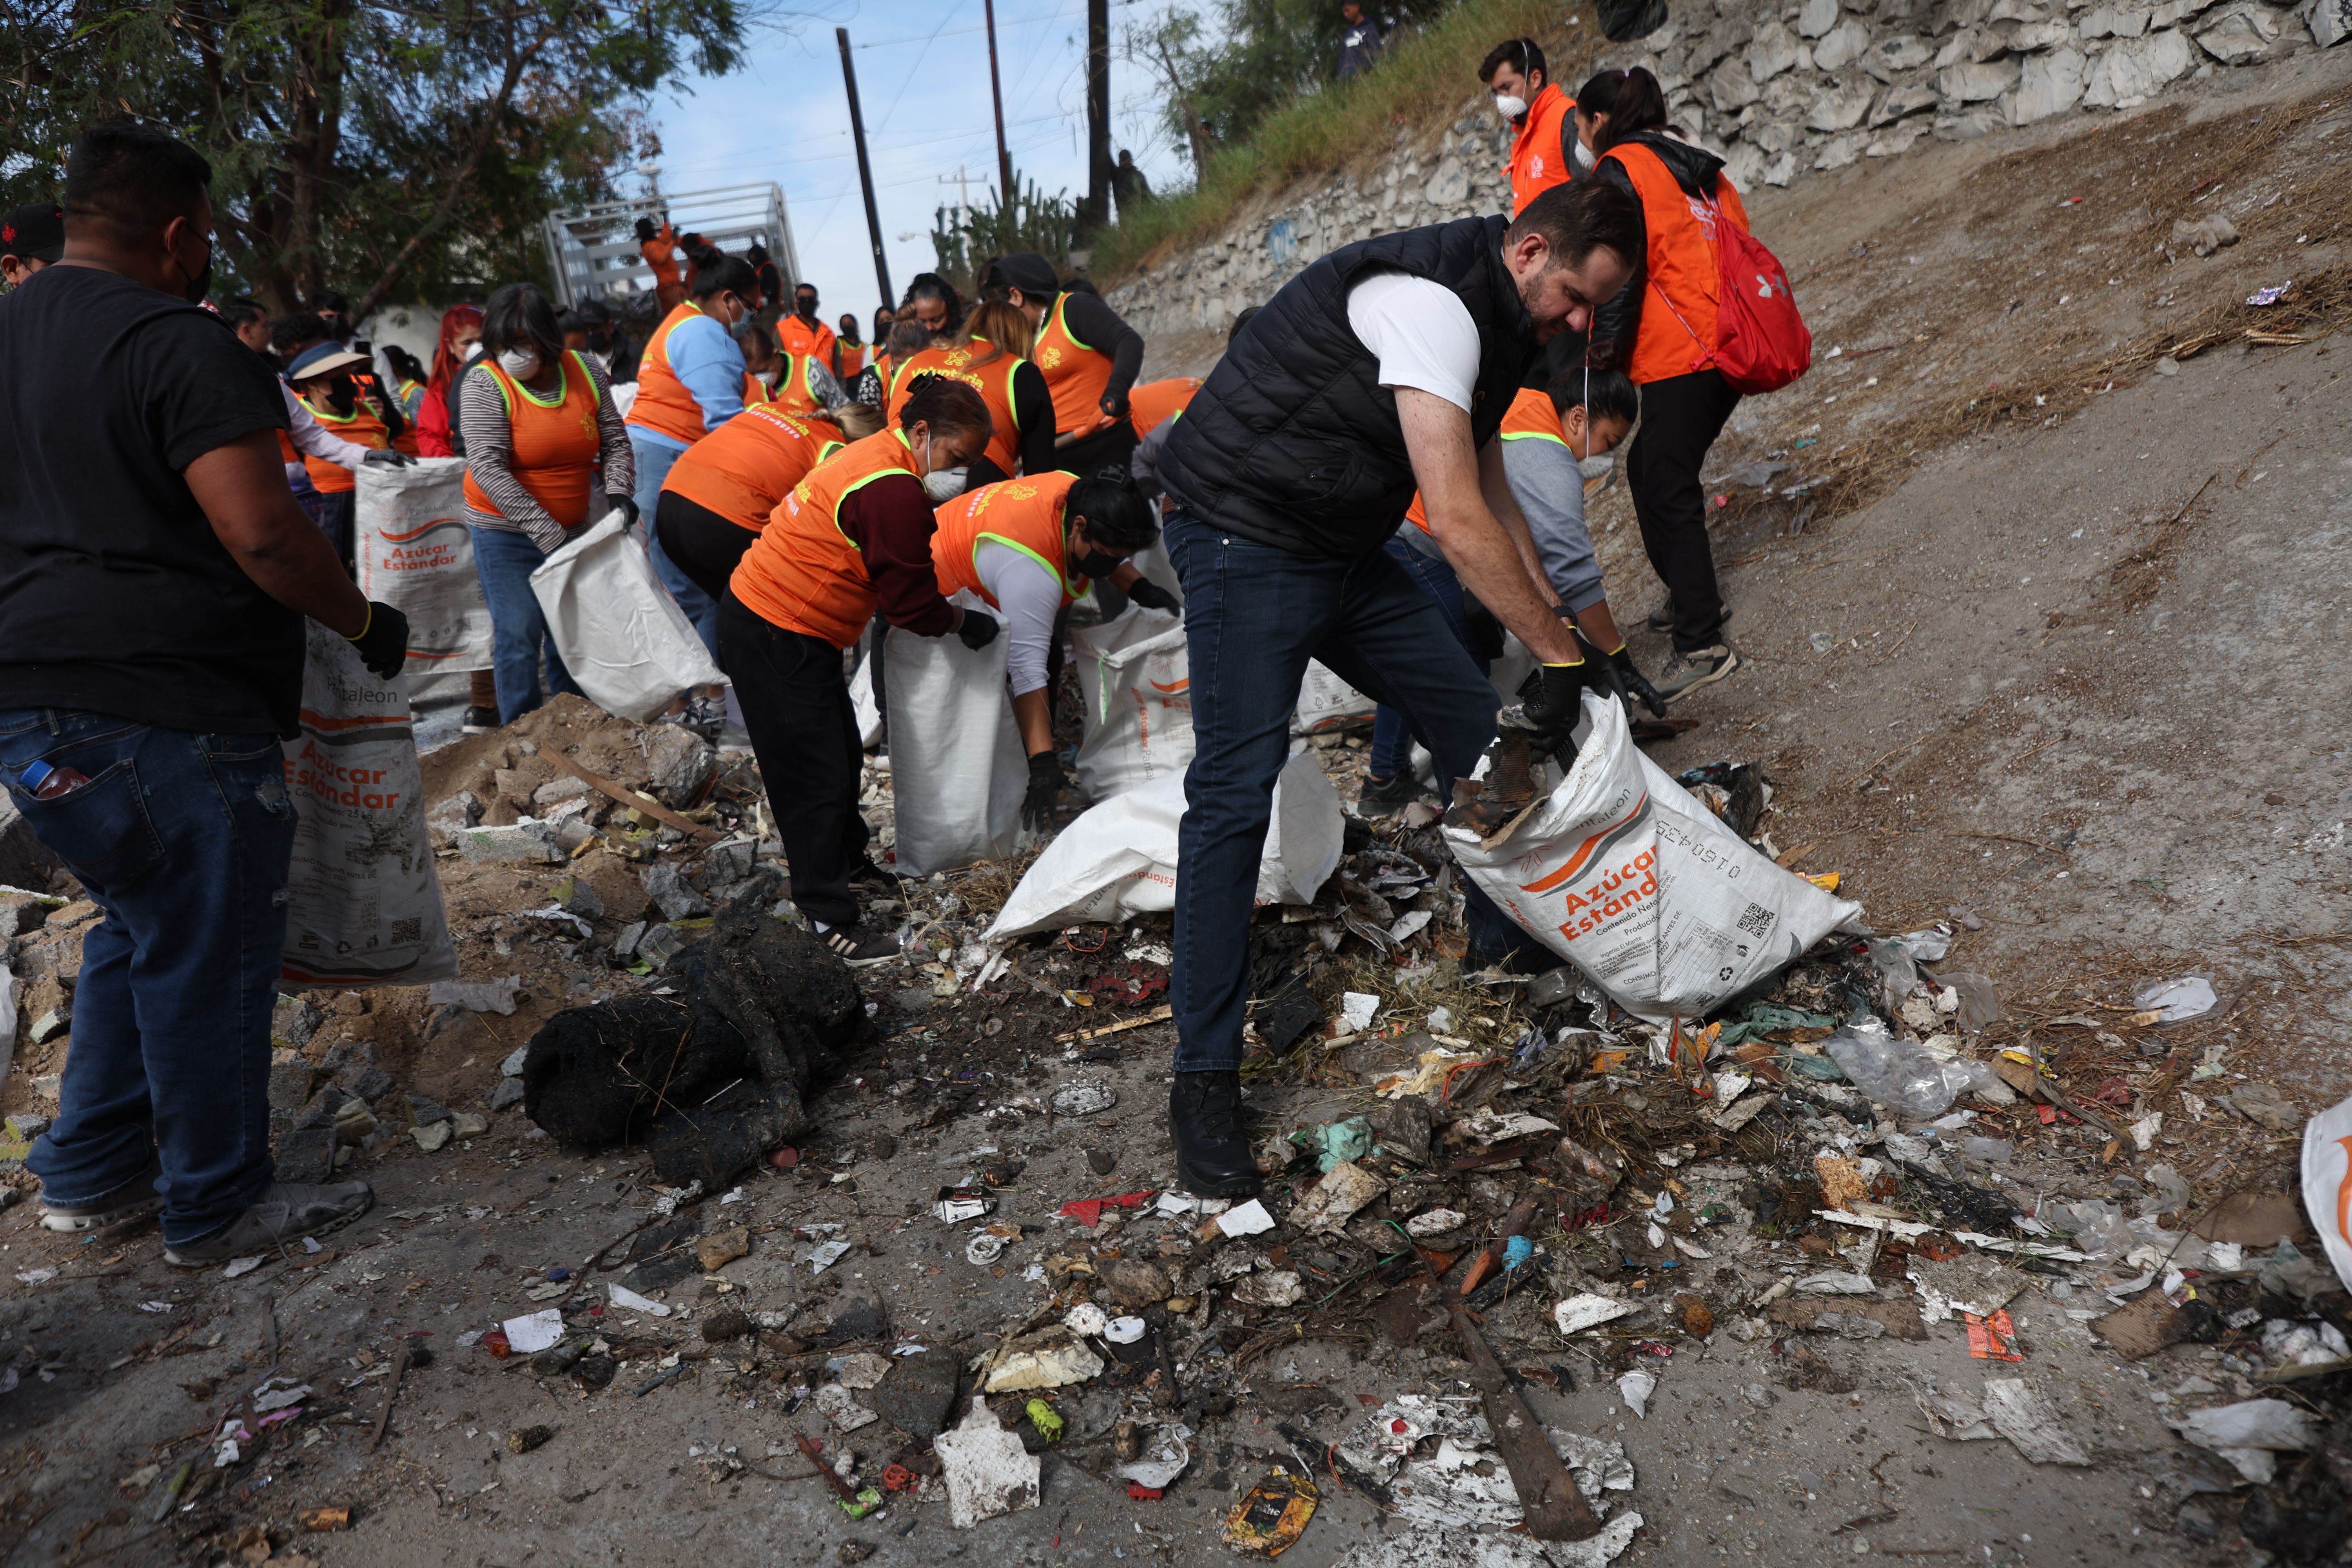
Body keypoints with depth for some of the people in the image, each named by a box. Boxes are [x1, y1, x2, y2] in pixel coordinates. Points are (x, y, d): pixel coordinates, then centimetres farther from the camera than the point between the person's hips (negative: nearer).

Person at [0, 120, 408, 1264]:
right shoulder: (179, 343, -13)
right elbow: (262, 534, -22)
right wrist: (367, 621, -8)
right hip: (160, 709, -9)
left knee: (141, 932, 23)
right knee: (207, 956, 3)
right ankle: (214, 1210, 17)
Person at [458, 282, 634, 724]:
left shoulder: (584, 371, -3)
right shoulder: (484, 383, -14)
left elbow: (615, 442, 5)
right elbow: (488, 468, -22)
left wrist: (618, 491, -15)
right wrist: (546, 533, -29)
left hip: (573, 529, 4)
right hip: (506, 534, -4)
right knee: (519, 635, -8)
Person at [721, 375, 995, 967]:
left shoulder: (874, 456, 11)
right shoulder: (894, 492, -22)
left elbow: (899, 575, 19)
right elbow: (913, 605, -17)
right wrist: (965, 622, -1)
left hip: (760, 618, 10)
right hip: (777, 643, -10)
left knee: (842, 757, 21)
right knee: (816, 779, -6)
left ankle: (849, 862, 40)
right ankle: (831, 926, 0)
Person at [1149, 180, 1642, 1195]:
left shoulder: (1492, 323, 11)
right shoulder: (1430, 301, -22)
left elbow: (1493, 499, 17)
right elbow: (1456, 521, -28)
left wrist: (1554, 637, 9)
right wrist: (1561, 656, -21)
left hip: (1344, 552, 10)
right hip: (1245, 542, -10)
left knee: (1477, 725, 8)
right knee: (1236, 790, -13)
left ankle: (1505, 938, 27)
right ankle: (1205, 1076, -7)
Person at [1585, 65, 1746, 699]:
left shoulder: (1619, 171, -6)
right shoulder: (1697, 166, 19)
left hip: (1678, 360, -9)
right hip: (1725, 347, 9)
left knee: (1665, 492, -7)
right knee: (1654, 471, 22)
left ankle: (1701, 643, -8)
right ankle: (1694, 596, 32)